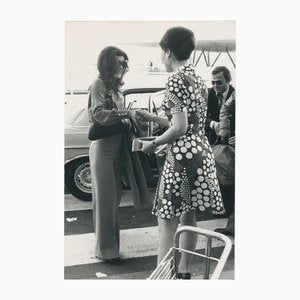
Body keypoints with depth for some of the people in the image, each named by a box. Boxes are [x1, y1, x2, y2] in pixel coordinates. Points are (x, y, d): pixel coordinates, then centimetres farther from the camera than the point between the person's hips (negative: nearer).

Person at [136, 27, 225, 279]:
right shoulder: (197, 78, 13)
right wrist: (153, 118, 23)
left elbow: (179, 128, -19)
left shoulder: (176, 80, -14)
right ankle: (184, 272, 28)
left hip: (182, 156, -9)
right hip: (201, 152, 9)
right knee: (188, 217, 17)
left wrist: (153, 143, -5)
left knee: (167, 224, -4)